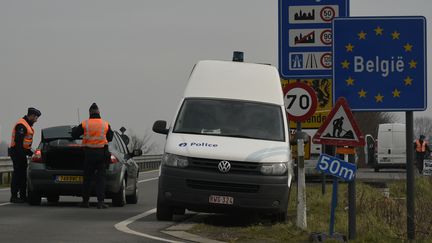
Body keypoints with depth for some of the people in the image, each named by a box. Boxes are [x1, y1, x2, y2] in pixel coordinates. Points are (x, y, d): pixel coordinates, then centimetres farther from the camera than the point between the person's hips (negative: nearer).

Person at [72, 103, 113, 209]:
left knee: (87, 178, 8)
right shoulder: (105, 124, 0)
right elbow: (110, 138, 11)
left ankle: (85, 201, 11)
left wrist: (75, 128, 26)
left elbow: (74, 135, 5)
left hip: (89, 153, 0)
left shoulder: (84, 124, -3)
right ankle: (100, 201, -8)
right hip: (101, 152, 0)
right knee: (100, 178, 1)